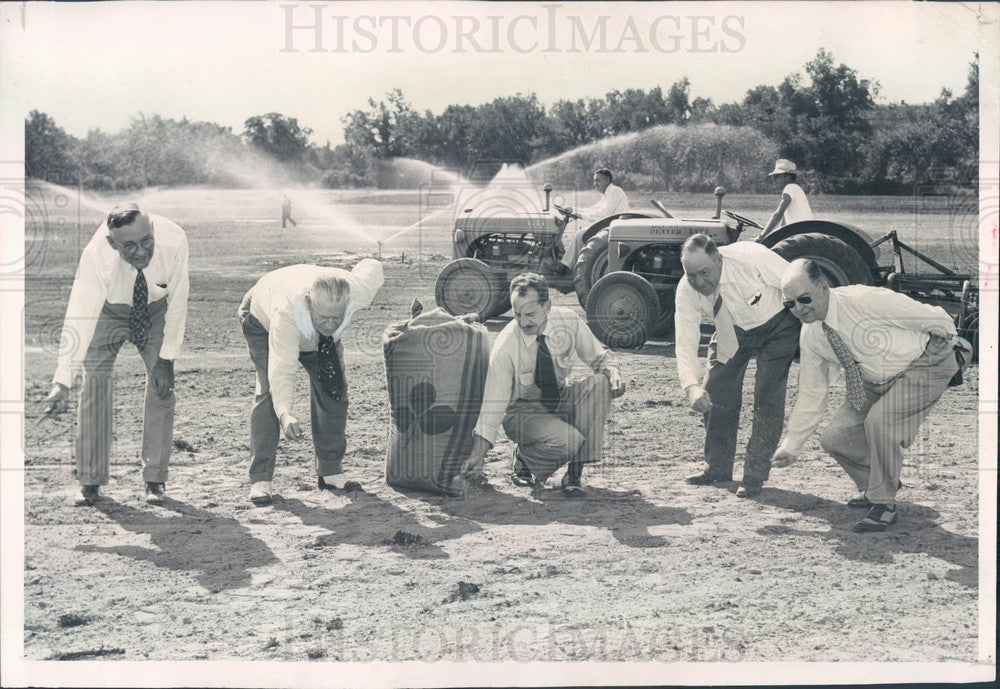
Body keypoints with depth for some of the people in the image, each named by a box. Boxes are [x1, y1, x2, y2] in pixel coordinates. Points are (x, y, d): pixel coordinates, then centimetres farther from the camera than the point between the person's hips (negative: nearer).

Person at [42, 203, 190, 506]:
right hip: (108, 310, -1)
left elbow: (177, 302, -23)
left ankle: (155, 480, -2)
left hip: (156, 310, 1)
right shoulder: (96, 255, -37)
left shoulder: (173, 240, -36)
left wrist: (167, 359, -21)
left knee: (162, 385, -10)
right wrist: (62, 382, -42)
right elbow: (79, 319, -37)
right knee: (95, 383, -10)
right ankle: (91, 481, -1)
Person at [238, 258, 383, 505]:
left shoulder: (359, 292, -38)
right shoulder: (287, 309, -48)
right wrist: (286, 414, -65)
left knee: (334, 388, -3)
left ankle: (330, 471, 10)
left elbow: (372, 265, -14)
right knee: (270, 390, -20)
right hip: (263, 319, -4)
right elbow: (282, 367, -50)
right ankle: (260, 479, -18)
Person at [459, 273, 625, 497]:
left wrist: (613, 372, -24)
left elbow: (599, 358, 0)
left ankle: (575, 473, -17)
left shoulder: (568, 321, -14)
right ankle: (525, 458, 2)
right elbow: (493, 404, -22)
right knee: (567, 440, -34)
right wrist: (477, 455, -29)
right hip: (522, 411, -5)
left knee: (599, 382, -25)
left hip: (561, 402, 5)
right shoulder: (504, 347, -24)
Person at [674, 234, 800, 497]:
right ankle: (718, 468, 20)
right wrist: (692, 387, -43)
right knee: (715, 394, 0)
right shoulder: (686, 291, -24)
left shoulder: (751, 257, -35)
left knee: (767, 397, -13)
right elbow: (685, 345, -26)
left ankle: (754, 476, -3)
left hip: (776, 324, -4)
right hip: (732, 332, 4)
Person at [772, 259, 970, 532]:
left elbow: (936, 319, -16)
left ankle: (883, 504, -12)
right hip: (875, 381, 7)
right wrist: (791, 445, 3)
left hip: (924, 367, -7)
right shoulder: (810, 337, -8)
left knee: (879, 420, -30)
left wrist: (952, 343, 3)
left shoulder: (865, 300, -29)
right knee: (833, 439, -4)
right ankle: (873, 486, 24)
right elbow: (811, 395, 3)